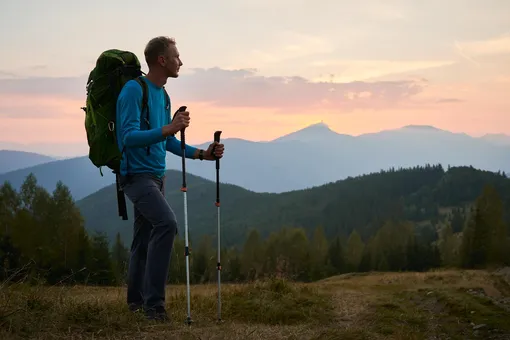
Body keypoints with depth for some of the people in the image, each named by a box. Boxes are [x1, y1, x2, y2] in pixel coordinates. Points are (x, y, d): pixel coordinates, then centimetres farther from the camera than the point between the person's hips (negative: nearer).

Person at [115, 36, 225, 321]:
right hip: (137, 174, -9)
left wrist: (202, 154, 9)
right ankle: (154, 302, -22)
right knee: (167, 222, -25)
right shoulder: (133, 90, -14)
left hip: (156, 175, 9)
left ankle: (137, 300, 26)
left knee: (145, 238, 14)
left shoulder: (163, 95, 13)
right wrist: (167, 129, -33)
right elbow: (129, 137, -22)